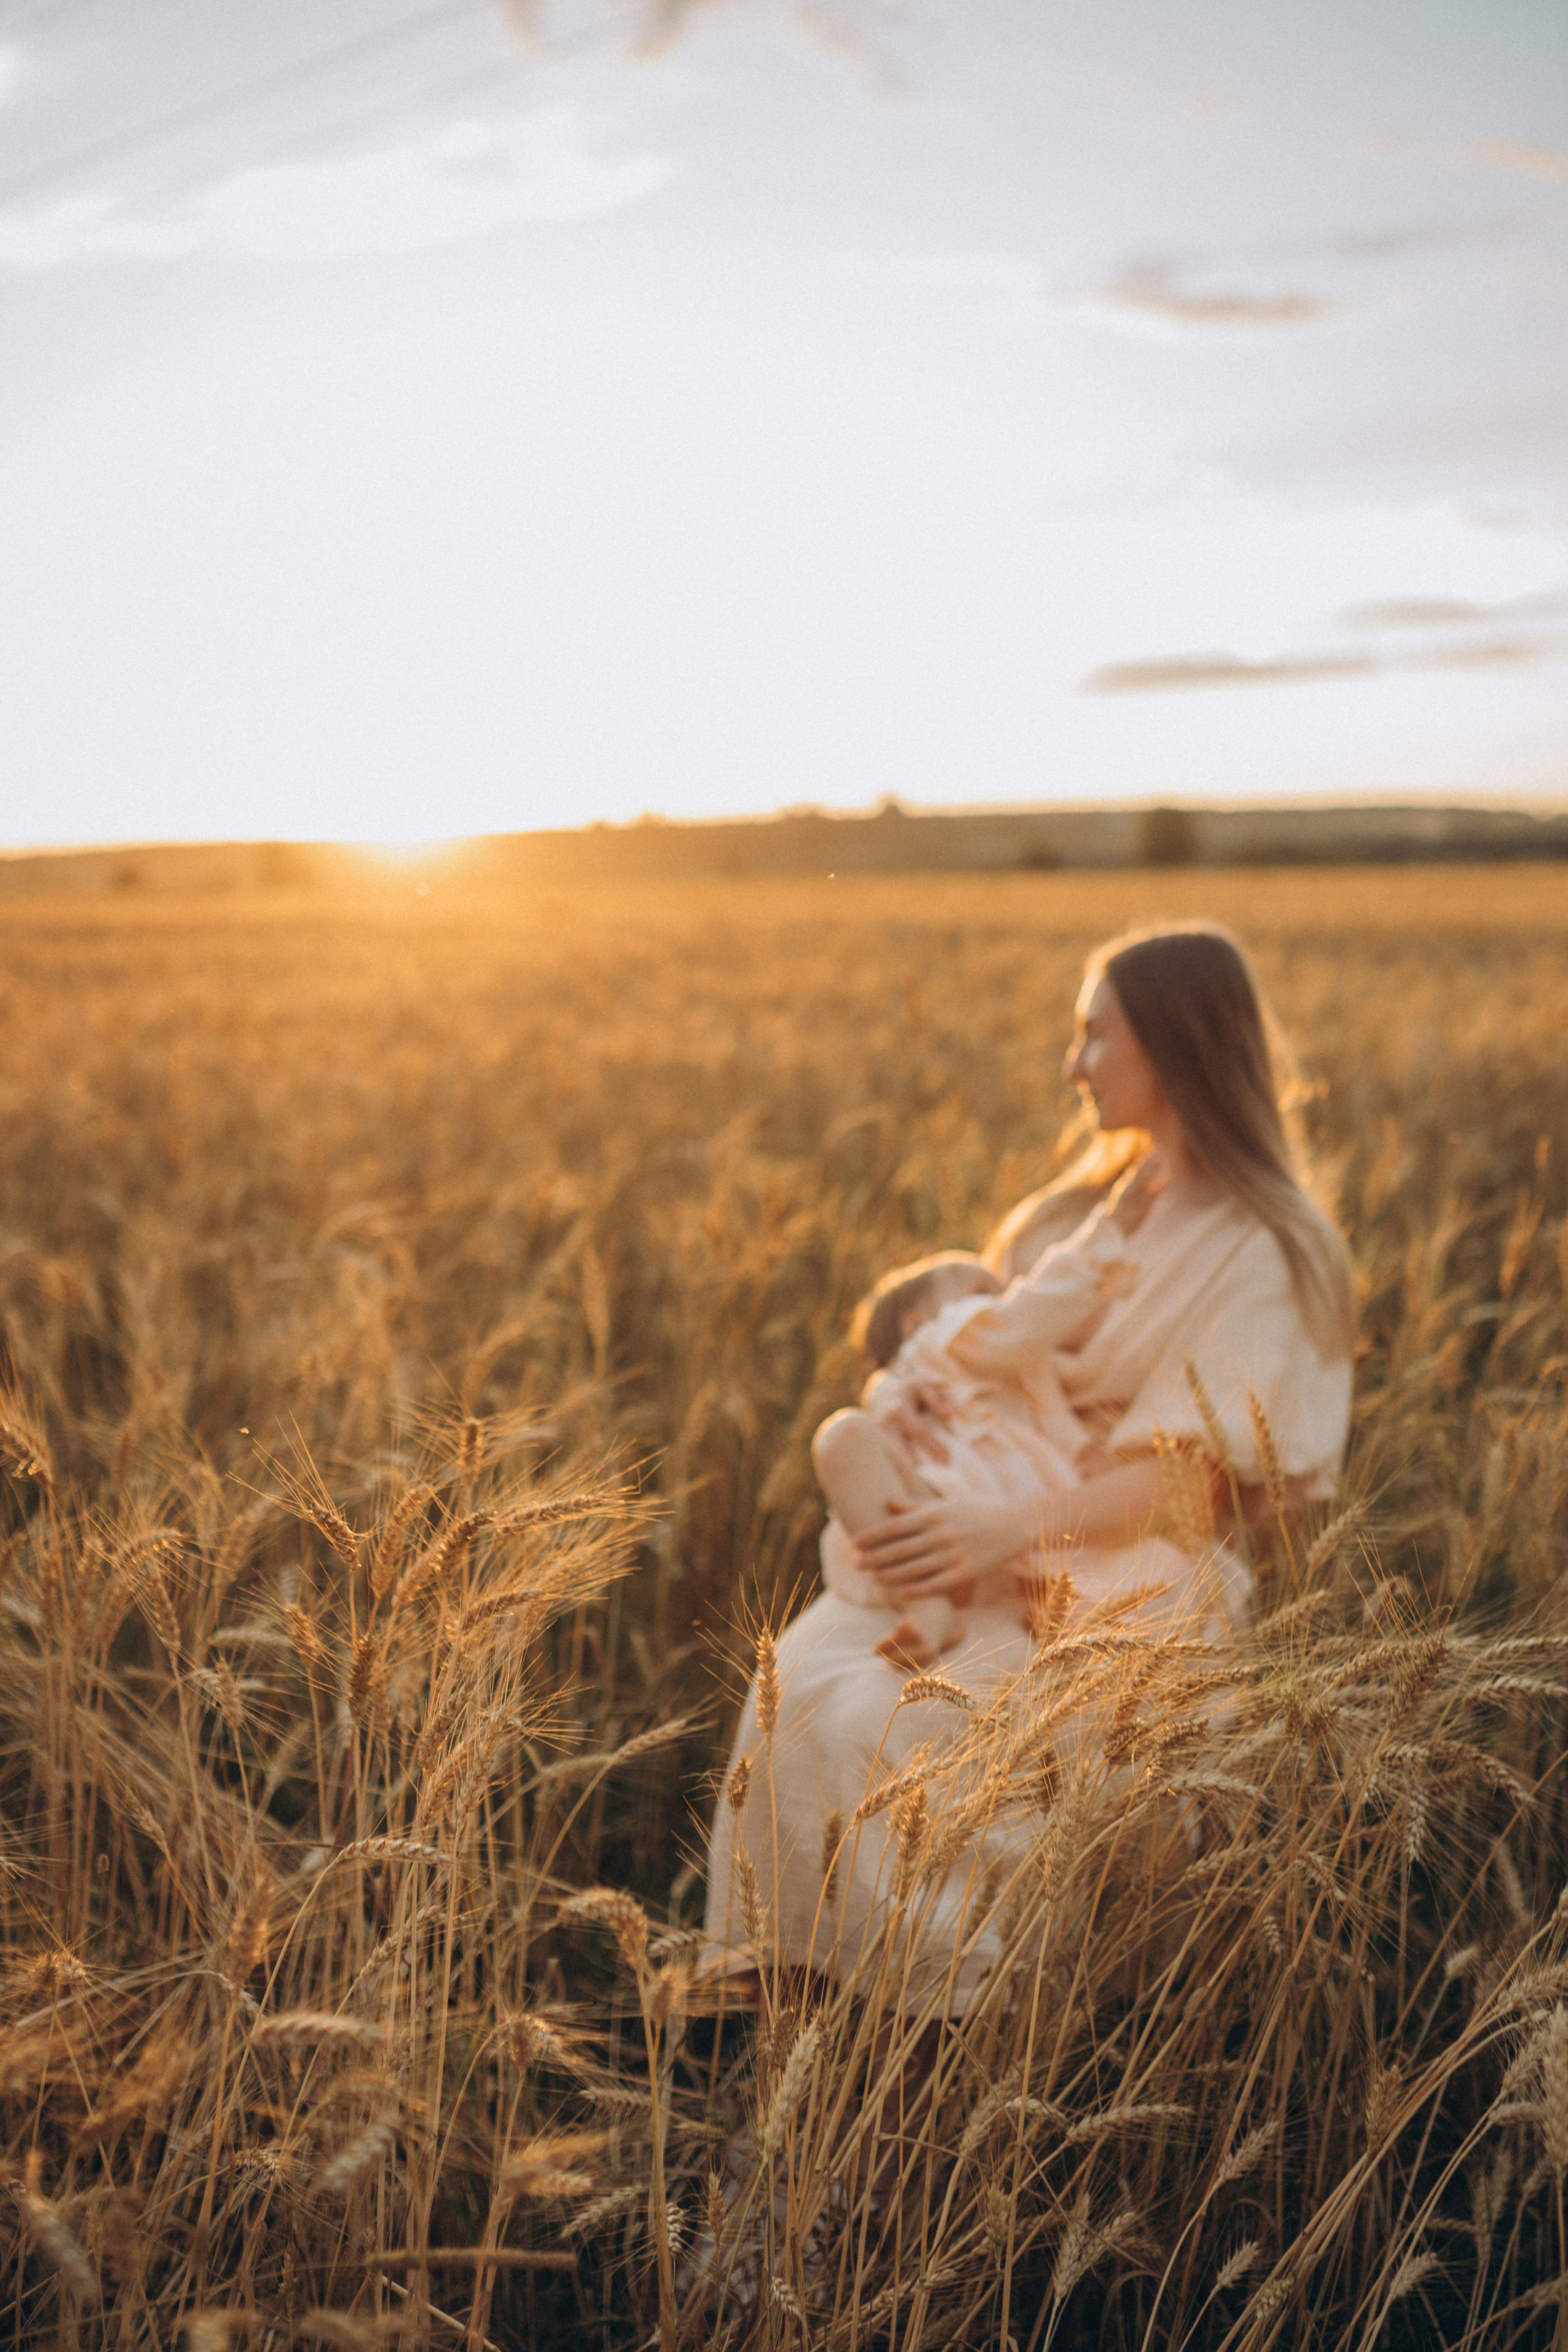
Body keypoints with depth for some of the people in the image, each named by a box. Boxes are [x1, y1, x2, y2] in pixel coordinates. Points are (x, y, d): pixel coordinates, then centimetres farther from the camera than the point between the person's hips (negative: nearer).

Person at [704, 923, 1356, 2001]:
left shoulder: (1261, 1253, -10)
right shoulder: (1095, 1206, 14)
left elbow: (1195, 1475, -16)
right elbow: (1009, 1351, 19)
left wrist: (1012, 1527, -29)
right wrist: (926, 1394, -5)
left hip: (1138, 1576, -7)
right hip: (1013, 1540, 7)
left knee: (892, 1721, -27)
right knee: (801, 1674, -18)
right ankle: (783, 1966, -9)